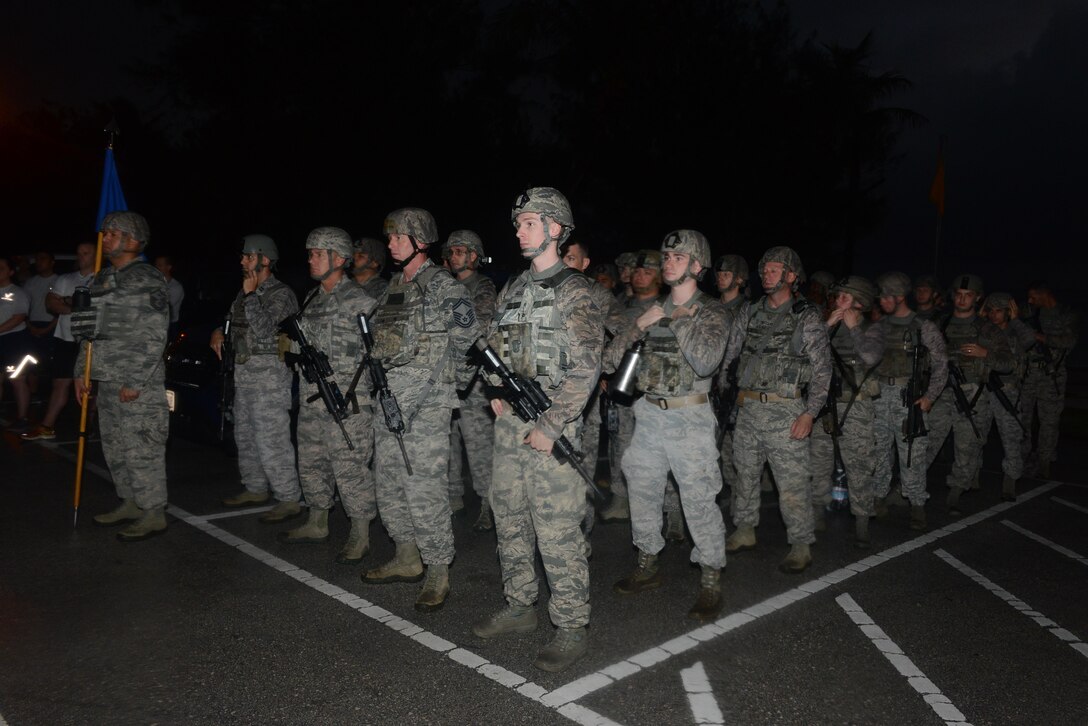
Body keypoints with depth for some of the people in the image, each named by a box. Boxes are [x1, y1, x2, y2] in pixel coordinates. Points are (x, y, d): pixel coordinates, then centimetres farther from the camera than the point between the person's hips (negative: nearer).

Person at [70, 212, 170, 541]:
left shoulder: (147, 280, -10)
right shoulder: (102, 279, 15)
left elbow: (154, 337, -15)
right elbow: (91, 331, 21)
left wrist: (135, 381, -18)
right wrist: (81, 371, 16)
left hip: (139, 384, -9)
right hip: (107, 380, 9)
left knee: (141, 448, -5)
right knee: (115, 447, 16)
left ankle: (153, 514, 4)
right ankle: (130, 503, 29)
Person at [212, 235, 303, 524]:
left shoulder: (281, 294, -10)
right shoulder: (244, 293, 16)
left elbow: (264, 329, -22)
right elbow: (233, 321, 31)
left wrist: (250, 294, -15)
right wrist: (218, 332, 10)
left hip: (269, 373, -9)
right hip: (244, 371, 9)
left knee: (271, 439, -11)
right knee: (245, 435, 16)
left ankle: (289, 500, -5)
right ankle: (255, 489, 30)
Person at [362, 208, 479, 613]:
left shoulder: (442, 286, -9)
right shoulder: (394, 286, 15)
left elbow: (469, 340, -11)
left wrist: (443, 380, -7)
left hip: (426, 403, -9)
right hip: (389, 401, 9)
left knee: (424, 488, -7)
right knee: (389, 484, 15)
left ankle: (438, 572, 6)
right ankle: (408, 559, 29)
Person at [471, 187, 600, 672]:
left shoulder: (573, 291, -8)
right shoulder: (512, 289, 14)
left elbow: (585, 368, -16)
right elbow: (494, 348, 23)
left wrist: (550, 428, -18)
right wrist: (496, 392, 6)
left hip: (550, 424, -8)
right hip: (510, 422, 8)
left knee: (557, 531, -4)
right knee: (510, 518, 15)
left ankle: (571, 629, 9)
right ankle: (520, 607, 31)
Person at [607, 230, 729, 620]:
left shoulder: (711, 311, -4)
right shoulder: (653, 308, 11)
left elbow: (706, 361, -22)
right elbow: (611, 359, 6)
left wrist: (679, 320, -15)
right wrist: (640, 325, -9)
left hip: (690, 419, -5)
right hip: (649, 415, 6)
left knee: (699, 500, -4)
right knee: (643, 491, 13)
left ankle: (711, 582, 10)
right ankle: (647, 566, 30)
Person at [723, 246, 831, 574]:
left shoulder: (807, 317, -4)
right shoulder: (752, 313, 11)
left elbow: (822, 369, -7)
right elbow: (726, 350, 10)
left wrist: (809, 413, -14)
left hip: (785, 411, -5)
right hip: (748, 408, 6)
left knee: (792, 482, -3)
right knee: (745, 473, 15)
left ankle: (801, 546, 9)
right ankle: (744, 532, 31)